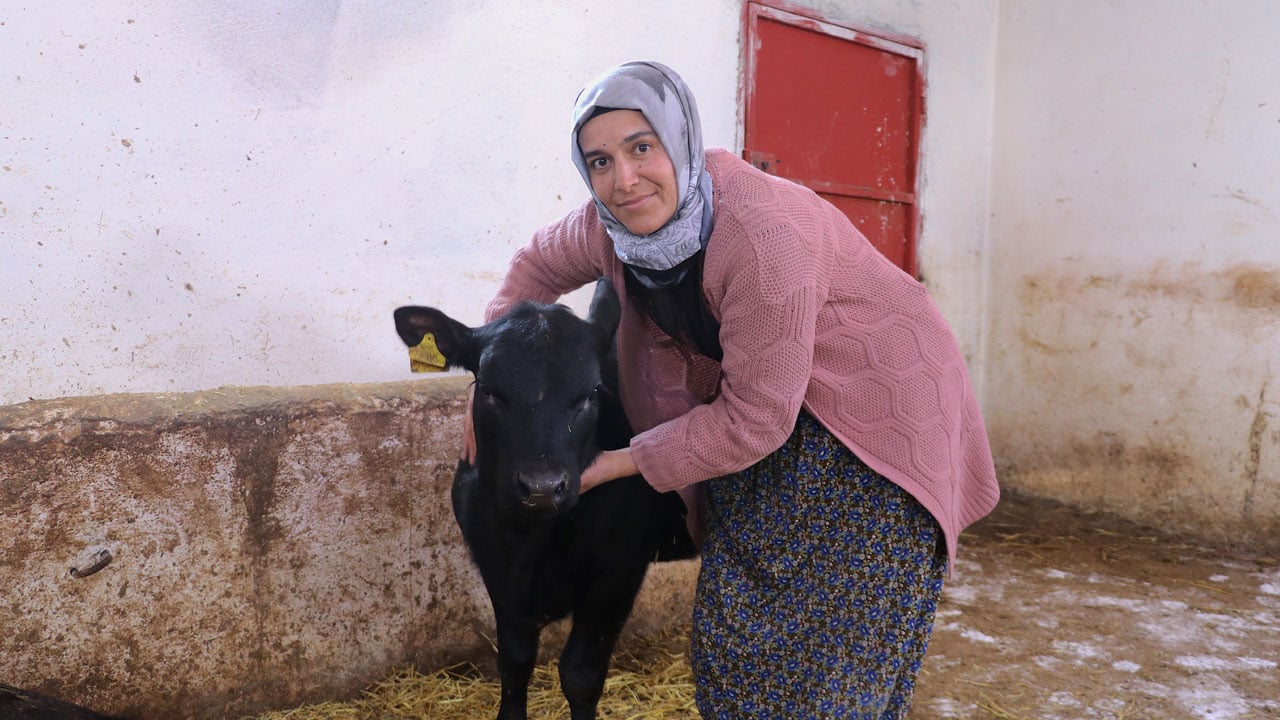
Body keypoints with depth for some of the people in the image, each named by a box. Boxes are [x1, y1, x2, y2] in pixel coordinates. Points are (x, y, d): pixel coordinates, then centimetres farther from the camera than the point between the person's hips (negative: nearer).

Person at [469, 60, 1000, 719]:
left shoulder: (765, 234, -33)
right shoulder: (608, 225, -11)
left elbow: (754, 420, -27)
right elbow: (538, 265, 12)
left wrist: (619, 463, -17)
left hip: (878, 409, -6)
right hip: (757, 399, 7)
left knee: (827, 643, -5)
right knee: (736, 629, 11)